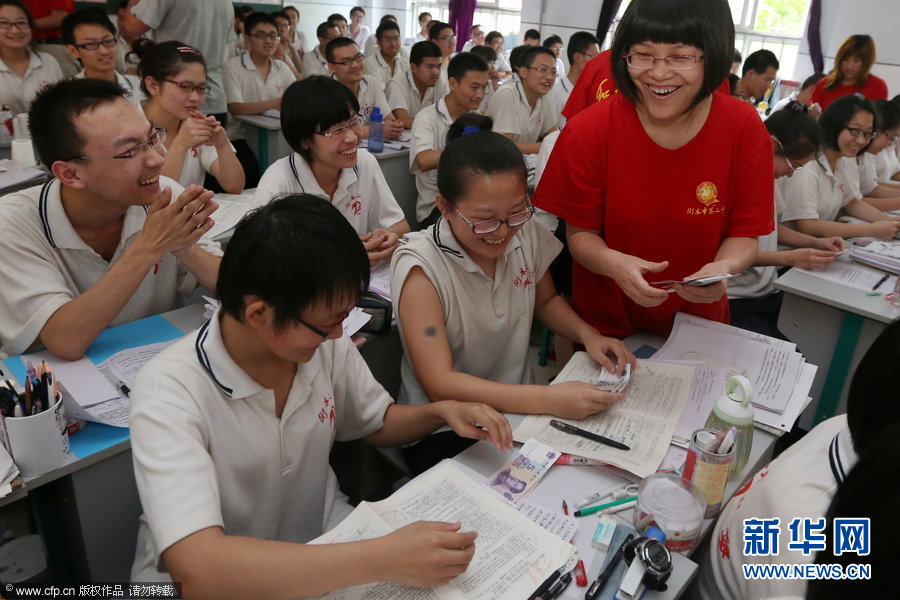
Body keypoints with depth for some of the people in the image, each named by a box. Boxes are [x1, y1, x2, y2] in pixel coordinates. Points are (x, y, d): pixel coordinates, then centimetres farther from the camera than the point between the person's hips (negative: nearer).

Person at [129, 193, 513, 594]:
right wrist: (383, 560, -38)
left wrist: (441, 411, -11)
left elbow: (376, 423, 8)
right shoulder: (170, 392, -25)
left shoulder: (328, 346, -10)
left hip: (322, 539, 5)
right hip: (217, 579, -4)